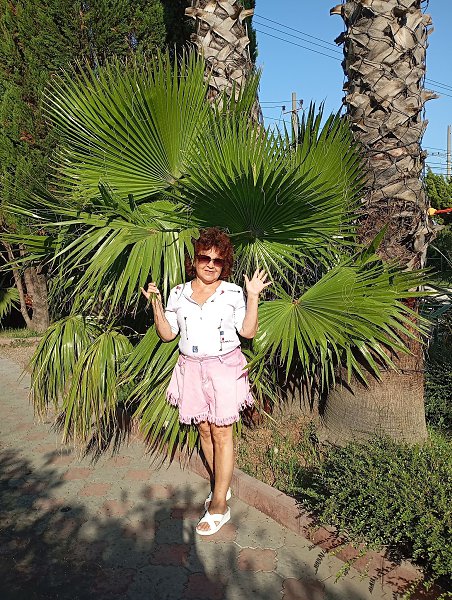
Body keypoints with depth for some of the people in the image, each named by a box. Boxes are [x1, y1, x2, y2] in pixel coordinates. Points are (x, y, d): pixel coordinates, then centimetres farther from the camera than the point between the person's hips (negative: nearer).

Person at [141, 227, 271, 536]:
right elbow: (167, 334, 7)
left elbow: (248, 331, -3)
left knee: (221, 434, -2)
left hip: (224, 368, -3)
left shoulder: (233, 292, -1)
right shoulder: (178, 293, 6)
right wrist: (155, 303, -3)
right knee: (204, 430, 12)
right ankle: (222, 485, 32)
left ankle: (219, 505, 8)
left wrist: (253, 296, -10)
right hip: (192, 369, 4)